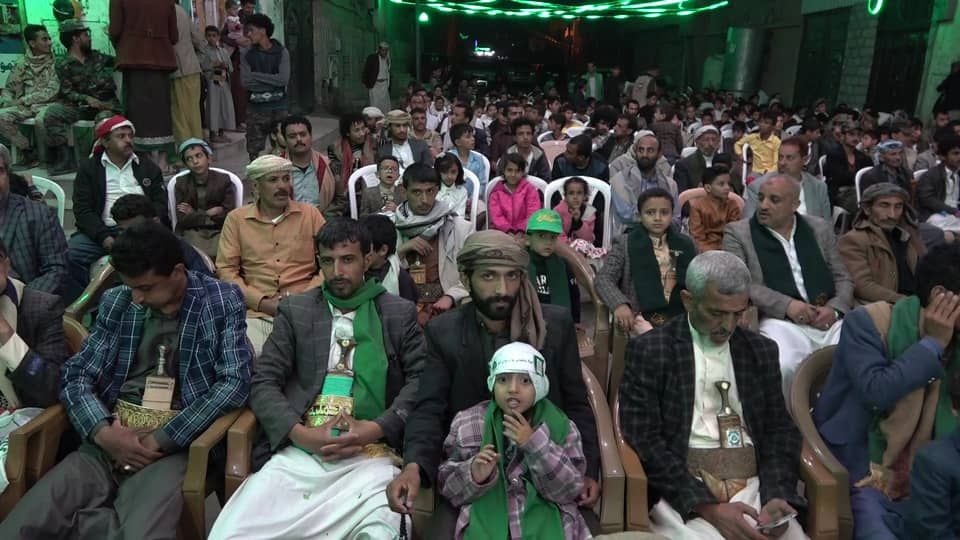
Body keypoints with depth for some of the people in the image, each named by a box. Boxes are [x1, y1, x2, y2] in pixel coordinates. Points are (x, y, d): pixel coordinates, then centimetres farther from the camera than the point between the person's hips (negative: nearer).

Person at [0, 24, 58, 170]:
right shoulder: (22, 65, 8)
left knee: (42, 119, -37)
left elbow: (52, 91, -10)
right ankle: (29, 151, -5)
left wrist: (23, 100, -11)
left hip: (47, 104, -4)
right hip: (25, 107, 4)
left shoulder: (54, 63, -2)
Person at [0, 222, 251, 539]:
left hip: (176, 444, -4)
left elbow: (235, 383, -10)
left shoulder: (222, 301, -2)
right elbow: (76, 375, 9)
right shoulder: (116, 303, 10)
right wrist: (102, 431, -11)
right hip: (110, 439, 4)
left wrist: (160, 440, -15)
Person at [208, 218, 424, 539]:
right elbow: (263, 383, 9)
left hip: (371, 454, -2)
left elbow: (422, 381, 4)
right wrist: (301, 434, -8)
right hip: (297, 452, 2)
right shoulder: (294, 311, 16)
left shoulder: (400, 313, 12)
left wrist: (375, 429, -12)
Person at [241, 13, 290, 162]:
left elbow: (284, 79, -13)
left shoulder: (282, 52, 0)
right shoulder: (246, 54, 4)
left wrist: (256, 75, -8)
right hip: (255, 109, 1)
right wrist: (272, 83, -9)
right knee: (254, 151, 1)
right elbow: (245, 82, -7)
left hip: (278, 108, -1)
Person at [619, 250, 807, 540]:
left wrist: (777, 494, -8)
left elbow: (779, 429, 10)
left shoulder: (761, 350, 11)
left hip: (753, 486, 4)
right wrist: (707, 507, -17)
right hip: (681, 491, -4)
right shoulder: (649, 351, -3)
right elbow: (645, 440, -9)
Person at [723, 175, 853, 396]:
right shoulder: (738, 232, 7)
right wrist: (786, 305, -14)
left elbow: (843, 278, 18)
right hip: (779, 320, -3)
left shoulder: (820, 228, 19)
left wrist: (835, 308, -3)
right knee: (784, 367, -33)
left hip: (829, 320, 4)